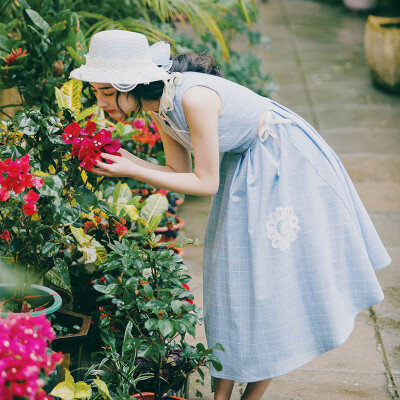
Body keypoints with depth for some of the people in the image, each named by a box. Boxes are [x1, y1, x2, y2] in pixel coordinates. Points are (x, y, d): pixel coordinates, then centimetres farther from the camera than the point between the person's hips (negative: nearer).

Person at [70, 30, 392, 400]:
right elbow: (180, 172, 0)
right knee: (233, 271, 9)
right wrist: (123, 158, -13)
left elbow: (206, 183, -27)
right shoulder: (160, 106, -8)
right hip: (242, 163, 8)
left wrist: (132, 172, -26)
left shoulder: (193, 98, -34)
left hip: (284, 158, -8)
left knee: (270, 275, 1)